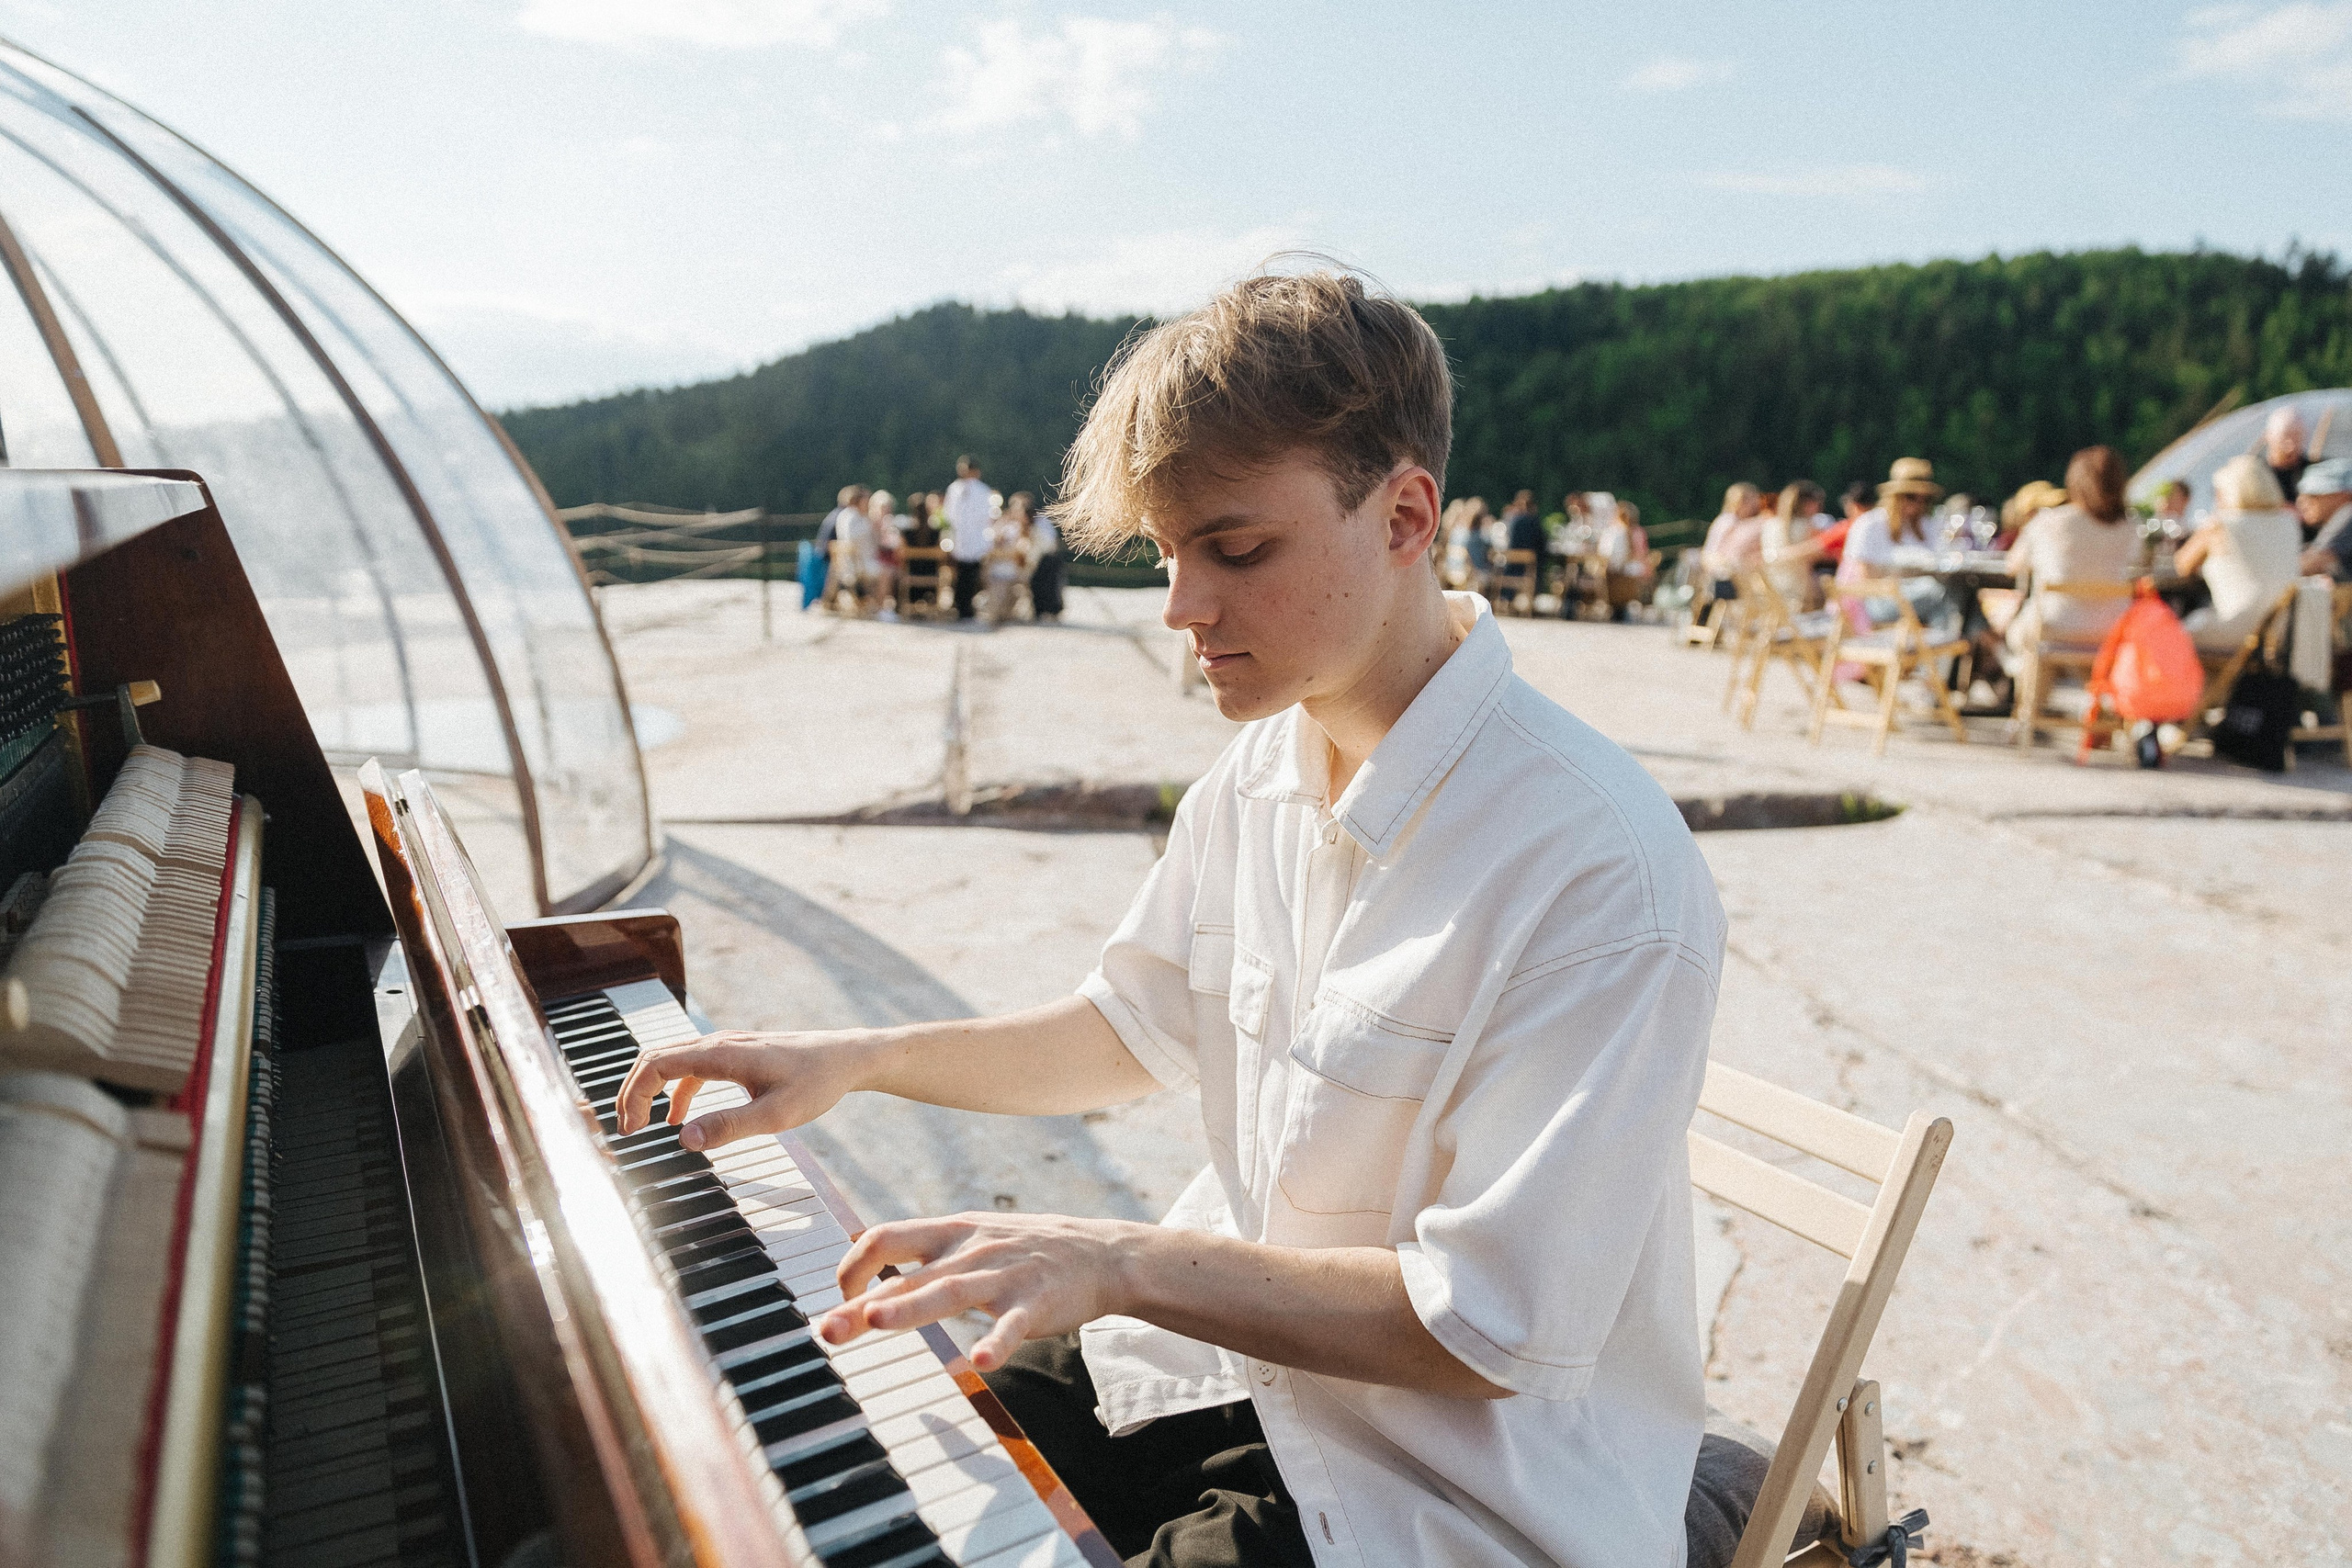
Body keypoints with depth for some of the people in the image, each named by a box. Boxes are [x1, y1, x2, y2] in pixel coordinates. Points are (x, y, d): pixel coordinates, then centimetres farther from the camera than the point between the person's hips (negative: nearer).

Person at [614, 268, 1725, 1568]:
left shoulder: (1606, 874, -27)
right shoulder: (1260, 772, -2)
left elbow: (1494, 1330, -23)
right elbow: (1133, 1031, 11)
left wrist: (1123, 1261, -27)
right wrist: (855, 1060, 2)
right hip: (1240, 1351, 6)